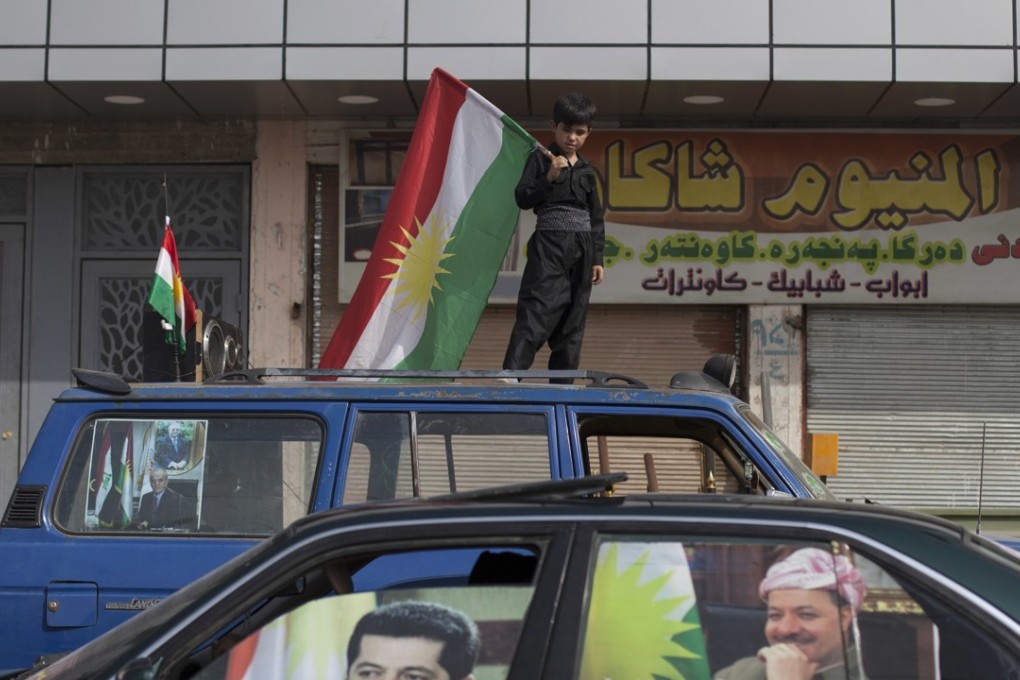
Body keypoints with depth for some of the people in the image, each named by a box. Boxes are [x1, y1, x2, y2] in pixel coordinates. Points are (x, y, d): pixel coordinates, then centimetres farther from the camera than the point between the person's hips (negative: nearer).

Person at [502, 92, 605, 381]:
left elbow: (596, 218, 16)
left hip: (582, 250, 5)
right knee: (535, 314, -18)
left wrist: (597, 258, 10)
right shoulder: (540, 158, 1)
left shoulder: (586, 169, 15)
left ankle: (562, 384, 11)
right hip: (549, 245, -5)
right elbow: (522, 199, -7)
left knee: (572, 322, 6)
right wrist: (549, 177, -19)